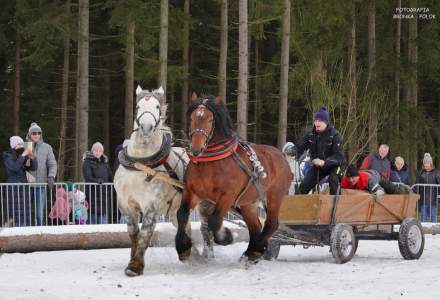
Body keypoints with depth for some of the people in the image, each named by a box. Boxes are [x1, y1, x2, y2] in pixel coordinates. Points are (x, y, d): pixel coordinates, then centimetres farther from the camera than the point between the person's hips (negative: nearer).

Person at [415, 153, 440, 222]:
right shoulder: (421, 173, 7)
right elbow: (417, 184, 7)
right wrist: (417, 193, -3)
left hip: (433, 198, -2)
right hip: (423, 198, 2)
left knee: (433, 216, 2)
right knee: (424, 216, 5)